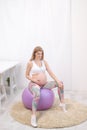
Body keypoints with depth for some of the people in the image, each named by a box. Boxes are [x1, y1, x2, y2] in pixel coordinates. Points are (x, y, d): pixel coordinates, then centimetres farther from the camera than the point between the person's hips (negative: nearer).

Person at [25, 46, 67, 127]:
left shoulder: (44, 62, 9)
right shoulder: (30, 63, -4)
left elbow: (51, 73, 2)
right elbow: (27, 75, 0)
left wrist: (58, 81, -10)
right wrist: (35, 80, -16)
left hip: (44, 83, 6)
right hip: (34, 83, -6)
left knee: (60, 83, -7)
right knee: (37, 94, -40)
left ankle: (62, 103, 6)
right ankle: (33, 116, -38)